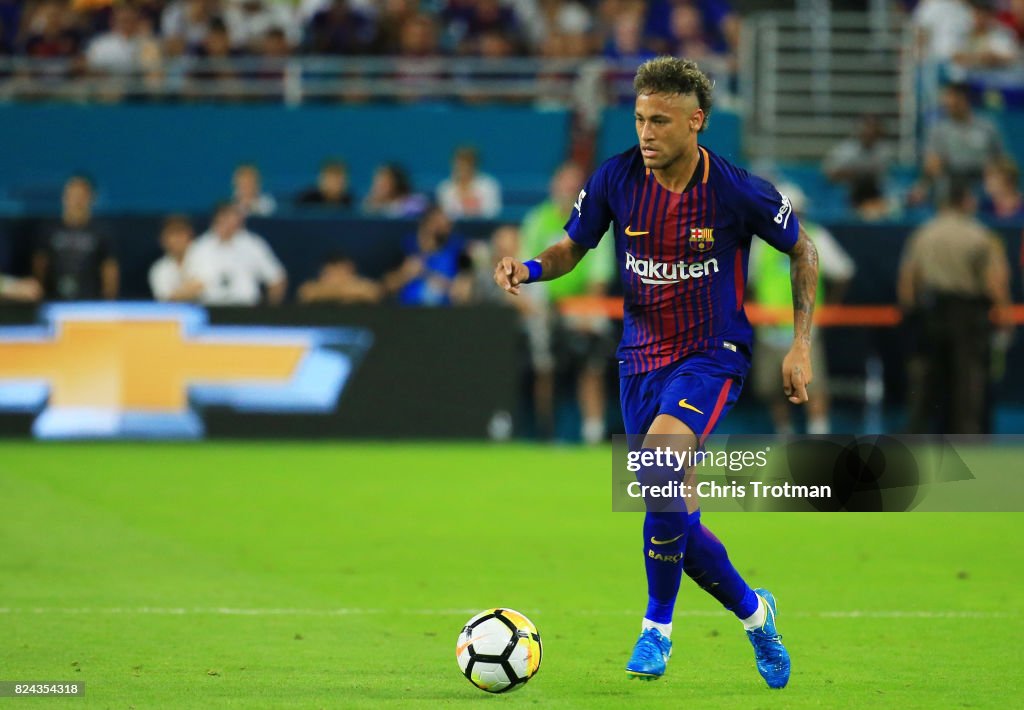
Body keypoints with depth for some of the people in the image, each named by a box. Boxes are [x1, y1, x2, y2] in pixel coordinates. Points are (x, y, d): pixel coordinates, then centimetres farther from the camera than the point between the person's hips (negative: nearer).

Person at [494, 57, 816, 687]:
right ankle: (753, 611, 32)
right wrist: (531, 269, -15)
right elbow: (574, 247, 7)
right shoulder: (617, 179, -7)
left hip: (712, 353, -4)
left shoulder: (738, 191, -14)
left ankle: (658, 625, -11)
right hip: (642, 356, 4)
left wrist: (801, 346, 0)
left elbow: (802, 250, 2)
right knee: (674, 521, 5)